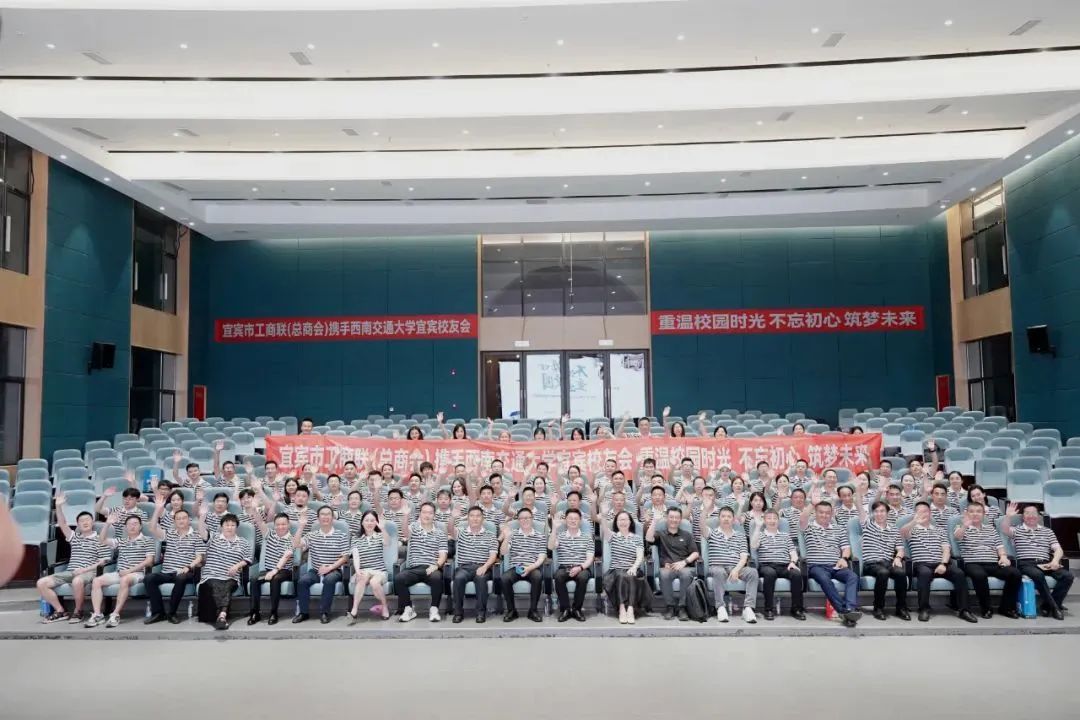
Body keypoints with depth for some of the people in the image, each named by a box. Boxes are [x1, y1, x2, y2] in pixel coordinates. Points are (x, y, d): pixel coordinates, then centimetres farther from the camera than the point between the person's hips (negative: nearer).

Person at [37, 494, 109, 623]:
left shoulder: (99, 540, 5)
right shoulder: (74, 537, 18)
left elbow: (103, 561, 1)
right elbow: (62, 524, 4)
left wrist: (86, 569, -13)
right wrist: (59, 506, -10)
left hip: (88, 573, -6)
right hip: (70, 571, 6)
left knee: (77, 581, -41)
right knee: (41, 583, -11)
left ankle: (78, 611, -17)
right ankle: (60, 611, -1)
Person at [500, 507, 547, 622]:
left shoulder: (540, 536, 9)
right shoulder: (513, 534, 13)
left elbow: (541, 558, 1)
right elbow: (504, 553, 1)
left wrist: (529, 568, -16)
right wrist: (506, 538, -16)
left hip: (533, 568, -1)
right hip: (515, 568, 1)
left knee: (538, 576, -35)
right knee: (505, 578, -31)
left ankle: (533, 610, -18)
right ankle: (511, 610, -12)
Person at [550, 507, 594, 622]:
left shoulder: (587, 538, 11)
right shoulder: (560, 535, 13)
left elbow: (590, 559, 3)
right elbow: (550, 547, -8)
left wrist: (579, 568, -17)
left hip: (582, 568, 0)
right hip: (564, 568, 1)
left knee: (583, 577, -35)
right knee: (558, 576, -34)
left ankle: (577, 608, -16)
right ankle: (565, 609, -20)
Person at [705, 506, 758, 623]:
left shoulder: (740, 536, 18)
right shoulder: (712, 534, 14)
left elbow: (744, 557, 7)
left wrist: (736, 570, -13)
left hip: (736, 568, 2)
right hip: (717, 567, -2)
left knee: (753, 572, -28)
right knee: (719, 572, -38)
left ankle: (748, 607, -33)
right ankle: (720, 607, -35)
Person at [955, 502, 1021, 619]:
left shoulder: (991, 528, 25)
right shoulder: (962, 527, 10)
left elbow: (999, 544, 19)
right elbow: (956, 536, -13)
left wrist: (1003, 556, -3)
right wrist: (965, 526, -35)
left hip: (993, 563, 5)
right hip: (972, 563, -5)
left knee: (1015, 573, -22)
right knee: (979, 575, -39)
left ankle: (1006, 607, -6)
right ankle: (986, 608, -20)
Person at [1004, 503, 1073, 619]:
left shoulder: (1048, 531, 22)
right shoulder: (1017, 529, 13)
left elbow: (1058, 549, 12)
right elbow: (1006, 531, -11)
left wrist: (1055, 560, -10)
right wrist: (1008, 517, -29)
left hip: (1045, 564, 4)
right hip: (1026, 564, -4)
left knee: (1068, 576, -22)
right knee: (1038, 575, -37)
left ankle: (1048, 606, -12)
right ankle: (1054, 607, -22)